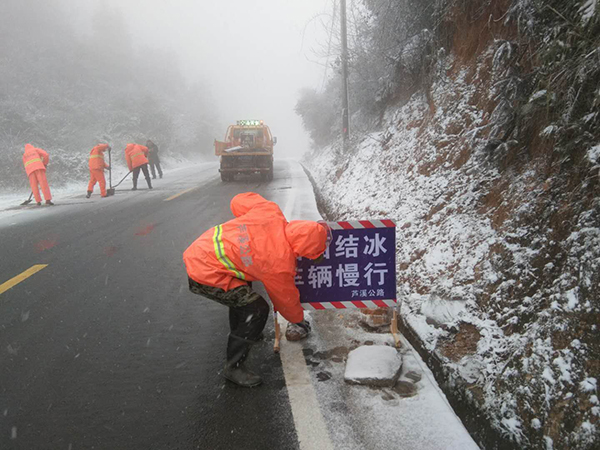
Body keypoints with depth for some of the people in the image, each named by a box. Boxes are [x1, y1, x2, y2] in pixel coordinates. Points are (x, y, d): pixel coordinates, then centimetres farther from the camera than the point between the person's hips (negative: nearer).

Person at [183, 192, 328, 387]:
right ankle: (234, 367, 7)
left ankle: (238, 332, 50)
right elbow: (286, 299, -3)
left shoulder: (270, 211, -9)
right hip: (205, 276, -9)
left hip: (197, 251, 9)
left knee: (241, 291, 30)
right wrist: (299, 320, 17)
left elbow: (239, 200, 5)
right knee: (257, 310, -6)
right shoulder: (280, 264, -21)